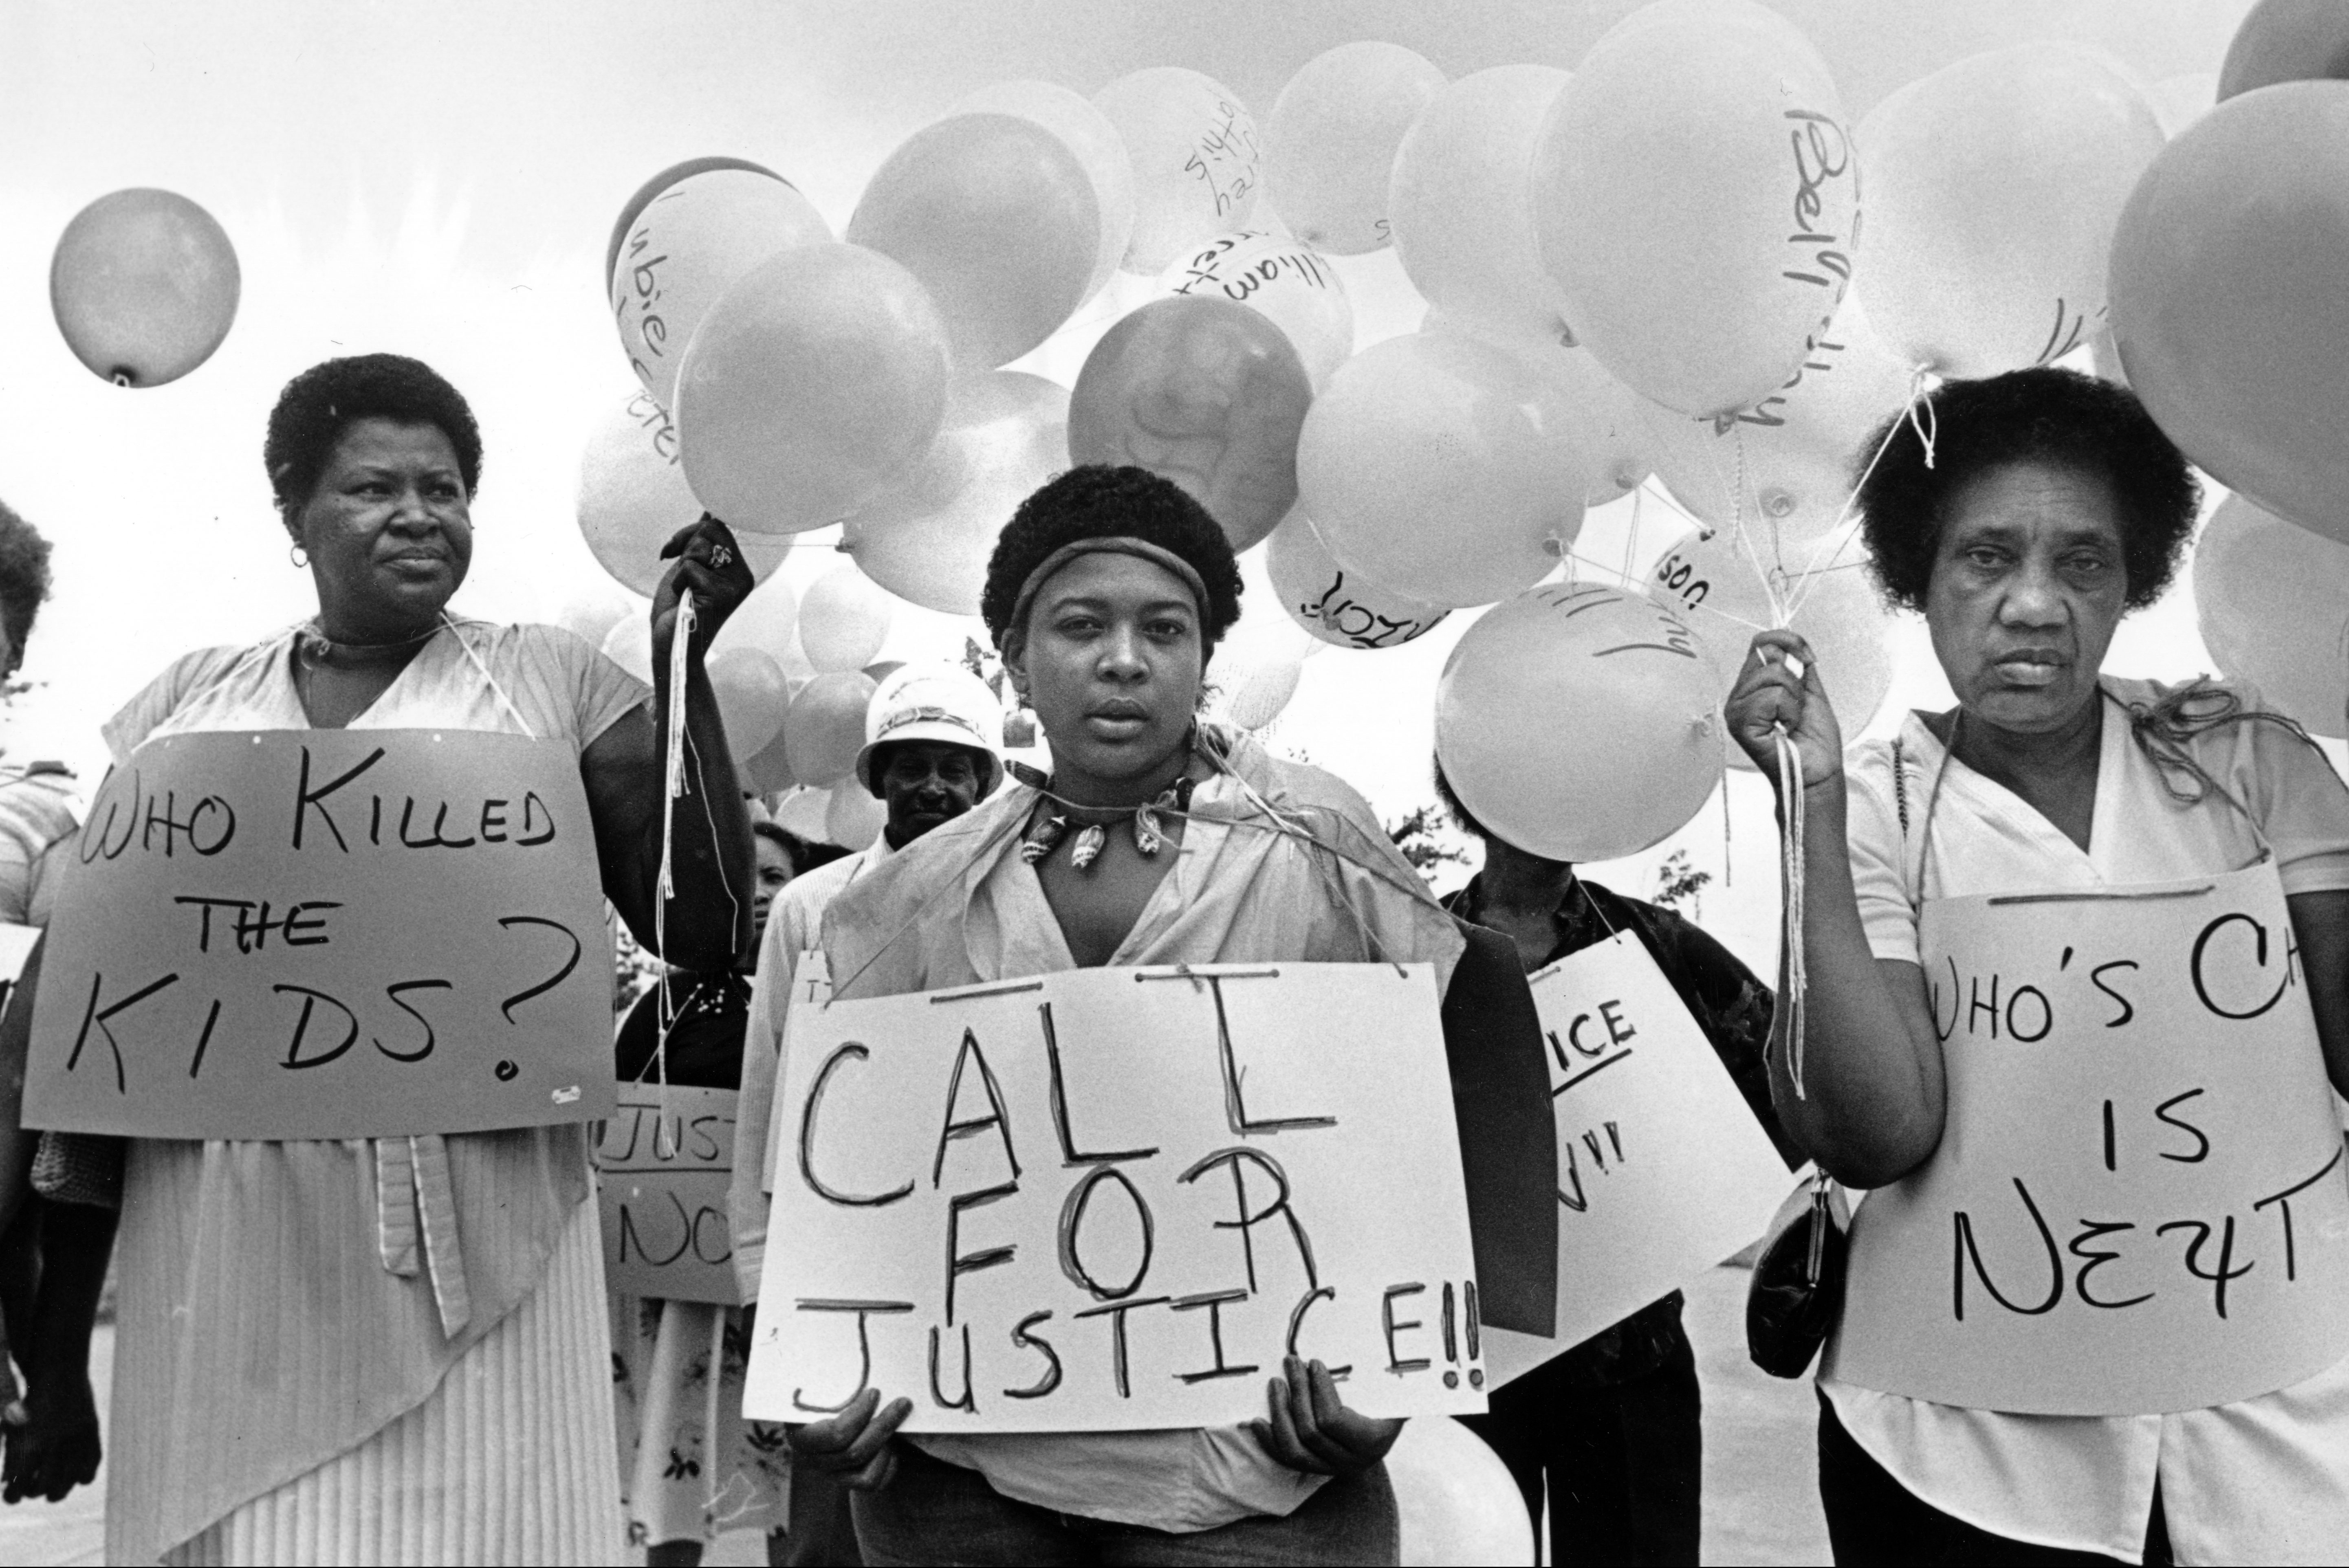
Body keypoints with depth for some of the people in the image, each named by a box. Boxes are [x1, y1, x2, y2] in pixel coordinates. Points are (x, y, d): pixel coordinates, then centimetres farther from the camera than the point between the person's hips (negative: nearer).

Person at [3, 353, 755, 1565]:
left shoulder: (554, 681, 6)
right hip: (220, 1234, 2)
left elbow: (703, 931, 1)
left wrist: (682, 662, -4)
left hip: (466, 1228, -2)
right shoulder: (190, 701, 13)